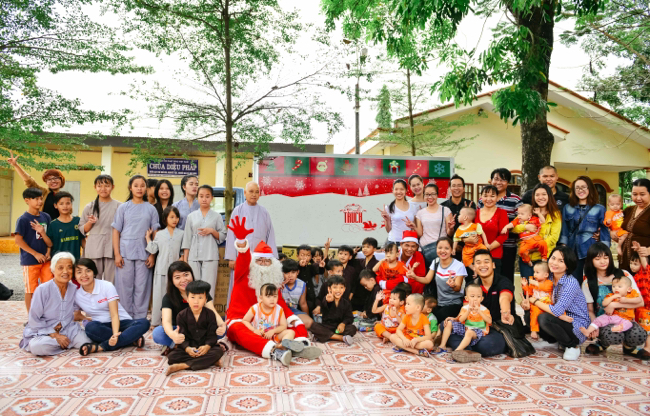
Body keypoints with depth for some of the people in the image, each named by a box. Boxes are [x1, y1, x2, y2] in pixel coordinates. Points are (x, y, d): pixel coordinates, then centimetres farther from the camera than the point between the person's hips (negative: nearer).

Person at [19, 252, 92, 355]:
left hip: (67, 329, 4)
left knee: (86, 342, -22)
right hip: (44, 332, -4)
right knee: (37, 347, -36)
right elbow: (34, 320, -11)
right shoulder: (42, 290, -14)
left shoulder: (74, 289, -1)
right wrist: (55, 335, -15)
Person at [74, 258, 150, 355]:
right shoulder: (76, 296, 1)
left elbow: (114, 315, -16)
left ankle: (100, 347, -36)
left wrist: (115, 334, -33)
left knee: (144, 323, -31)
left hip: (121, 323, -1)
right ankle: (132, 339, -28)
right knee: (90, 327, -35)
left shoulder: (107, 286, -9)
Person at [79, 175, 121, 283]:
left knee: (111, 281, 1)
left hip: (112, 249, -1)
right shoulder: (89, 207, 9)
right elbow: (82, 229, 13)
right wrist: (90, 222, -7)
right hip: (94, 250, 2)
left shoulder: (119, 206, 4)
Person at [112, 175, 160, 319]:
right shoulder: (123, 207, 6)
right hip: (125, 252, 0)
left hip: (143, 253, 0)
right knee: (124, 285, 3)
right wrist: (117, 254, -4)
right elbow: (116, 231, 4)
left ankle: (140, 318, 12)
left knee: (142, 286, 3)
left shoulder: (151, 209, 6)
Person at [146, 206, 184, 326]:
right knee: (159, 293, 2)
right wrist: (148, 238, 2)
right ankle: (157, 320, 11)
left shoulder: (181, 234, 6)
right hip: (161, 269, 0)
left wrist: (183, 257, -8)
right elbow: (153, 250, 3)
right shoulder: (159, 234, 7)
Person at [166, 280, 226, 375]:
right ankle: (210, 360, -30)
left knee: (219, 351, -31)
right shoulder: (182, 315, -2)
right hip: (189, 347, 0)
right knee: (172, 356, -26)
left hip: (205, 347, 0)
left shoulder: (210, 314, -4)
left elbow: (212, 335, -6)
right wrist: (187, 348, -26)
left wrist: (207, 346, -28)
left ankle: (182, 366, -30)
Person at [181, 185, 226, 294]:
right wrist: (185, 259, 4)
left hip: (210, 257, -2)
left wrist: (212, 231, -11)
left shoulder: (216, 216, 6)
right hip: (193, 257, 2)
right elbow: (187, 239, 10)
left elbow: (223, 237, 8)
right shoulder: (191, 216, 10)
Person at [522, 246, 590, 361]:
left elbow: (557, 311, -29)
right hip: (562, 320, 8)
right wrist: (528, 304, -16)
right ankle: (559, 342, 13)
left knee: (544, 318, -30)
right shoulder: (550, 279, 1)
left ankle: (573, 346, -5)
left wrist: (534, 301, -16)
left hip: (578, 326, -8)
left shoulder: (571, 283, -23)